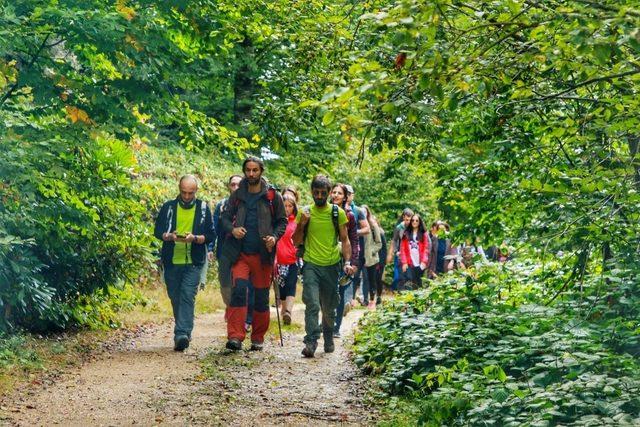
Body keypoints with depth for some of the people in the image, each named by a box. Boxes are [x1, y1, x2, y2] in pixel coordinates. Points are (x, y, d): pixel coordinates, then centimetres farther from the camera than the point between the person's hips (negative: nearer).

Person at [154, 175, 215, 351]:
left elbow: (211, 235, 2)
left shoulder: (203, 208, 3)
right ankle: (185, 331, 27)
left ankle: (182, 334, -22)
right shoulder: (168, 207, 6)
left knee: (188, 297, -14)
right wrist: (170, 236, -15)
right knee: (175, 297, 10)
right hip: (171, 262, 3)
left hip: (193, 263, -3)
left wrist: (195, 238, -17)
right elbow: (157, 231, 6)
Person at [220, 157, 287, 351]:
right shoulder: (237, 195, 7)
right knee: (238, 290, -16)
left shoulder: (272, 196, 3)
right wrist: (232, 229, -10)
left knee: (261, 297, 6)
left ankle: (258, 339, 18)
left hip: (262, 254, 0)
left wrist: (275, 237, -11)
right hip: (240, 253, 0)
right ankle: (235, 337, -21)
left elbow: (282, 221, 8)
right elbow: (225, 217, 12)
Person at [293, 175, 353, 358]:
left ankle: (328, 339, 33)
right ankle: (311, 342, -19)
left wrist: (347, 262, -7)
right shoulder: (305, 213, 3)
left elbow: (345, 240, 6)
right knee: (312, 304, -17)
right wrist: (302, 224, -9)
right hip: (311, 265, -1)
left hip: (331, 265, 1)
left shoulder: (338, 213, 2)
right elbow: (296, 241, 8)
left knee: (329, 308, 12)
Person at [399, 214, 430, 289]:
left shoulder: (424, 234, 6)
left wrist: (424, 261, -10)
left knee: (419, 283, 0)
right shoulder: (406, 234, 10)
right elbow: (402, 248, 4)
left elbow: (426, 248, 0)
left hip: (420, 264, 0)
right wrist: (404, 262, -5)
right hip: (409, 264, 1)